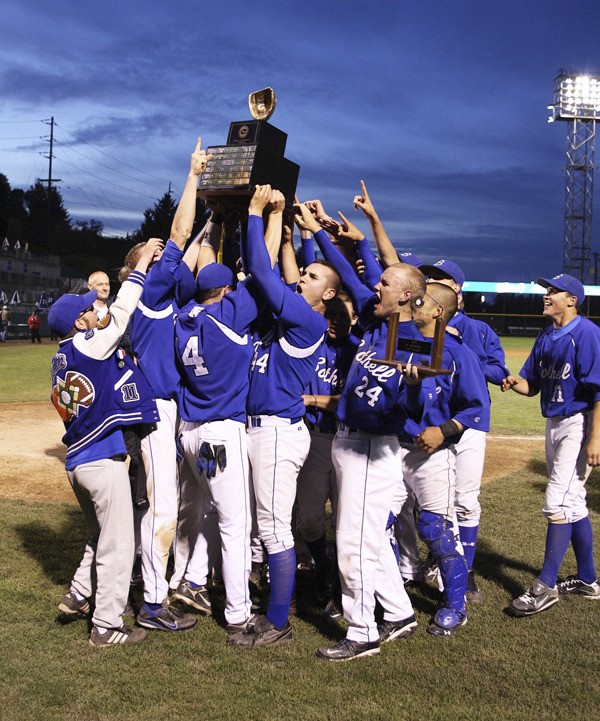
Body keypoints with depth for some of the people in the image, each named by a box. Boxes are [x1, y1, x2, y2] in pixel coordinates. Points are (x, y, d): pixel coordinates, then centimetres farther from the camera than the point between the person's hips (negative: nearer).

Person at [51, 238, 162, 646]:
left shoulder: (63, 358, 12)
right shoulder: (89, 345, -14)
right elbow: (122, 312, -12)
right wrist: (143, 261, -3)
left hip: (79, 460, 9)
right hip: (104, 459, -9)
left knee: (102, 536, 26)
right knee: (118, 545, 2)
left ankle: (80, 596, 30)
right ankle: (107, 626, 9)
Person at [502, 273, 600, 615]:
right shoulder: (546, 338, 11)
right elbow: (533, 385, 14)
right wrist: (516, 383, -9)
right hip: (553, 423, 9)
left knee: (558, 501, -12)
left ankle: (546, 586, -6)